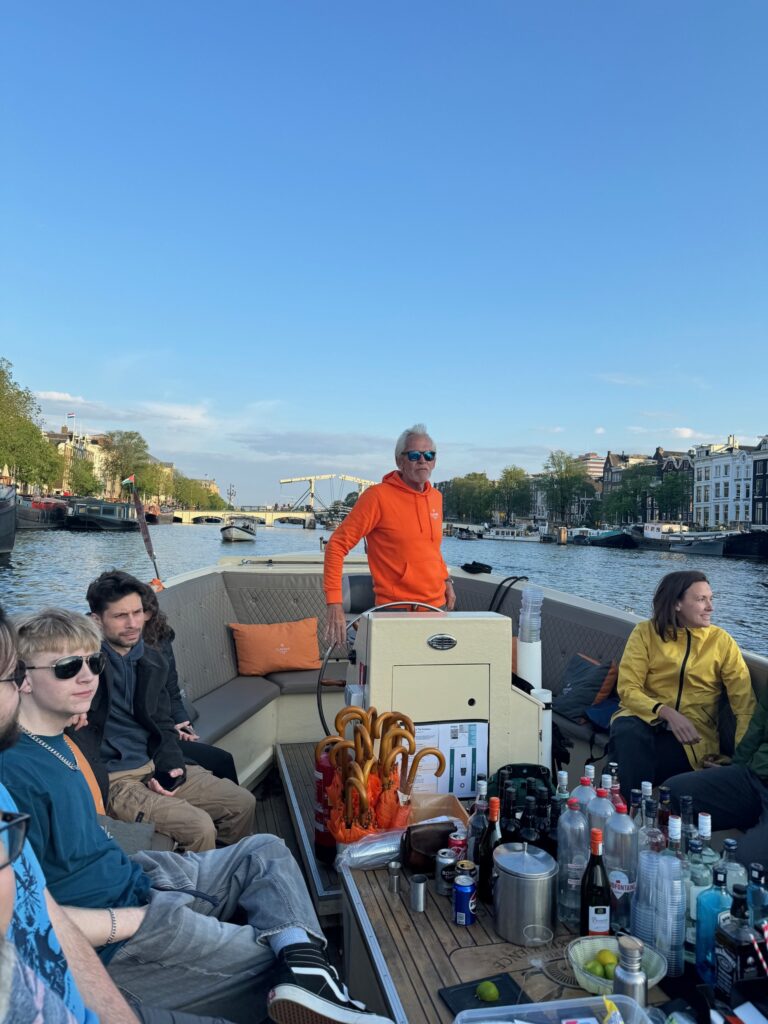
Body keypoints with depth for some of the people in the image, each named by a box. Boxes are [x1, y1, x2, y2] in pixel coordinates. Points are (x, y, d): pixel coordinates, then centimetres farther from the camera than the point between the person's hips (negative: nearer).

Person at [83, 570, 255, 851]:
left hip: (155, 766, 7)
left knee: (243, 803, 4)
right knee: (199, 826, -23)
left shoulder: (154, 661, 8)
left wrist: (171, 766, 0)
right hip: (113, 780, -7)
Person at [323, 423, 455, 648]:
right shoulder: (378, 496, -12)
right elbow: (337, 544, -13)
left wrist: (445, 579, 14)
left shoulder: (436, 497, 8)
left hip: (437, 605, 6)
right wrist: (334, 603, -19)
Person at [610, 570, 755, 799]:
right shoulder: (646, 632, 0)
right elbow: (628, 689, -8)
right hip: (646, 719, 0)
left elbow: (745, 704, -5)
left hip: (693, 737, 0)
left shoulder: (721, 641, 2)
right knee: (627, 729, -35)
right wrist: (667, 713, -26)